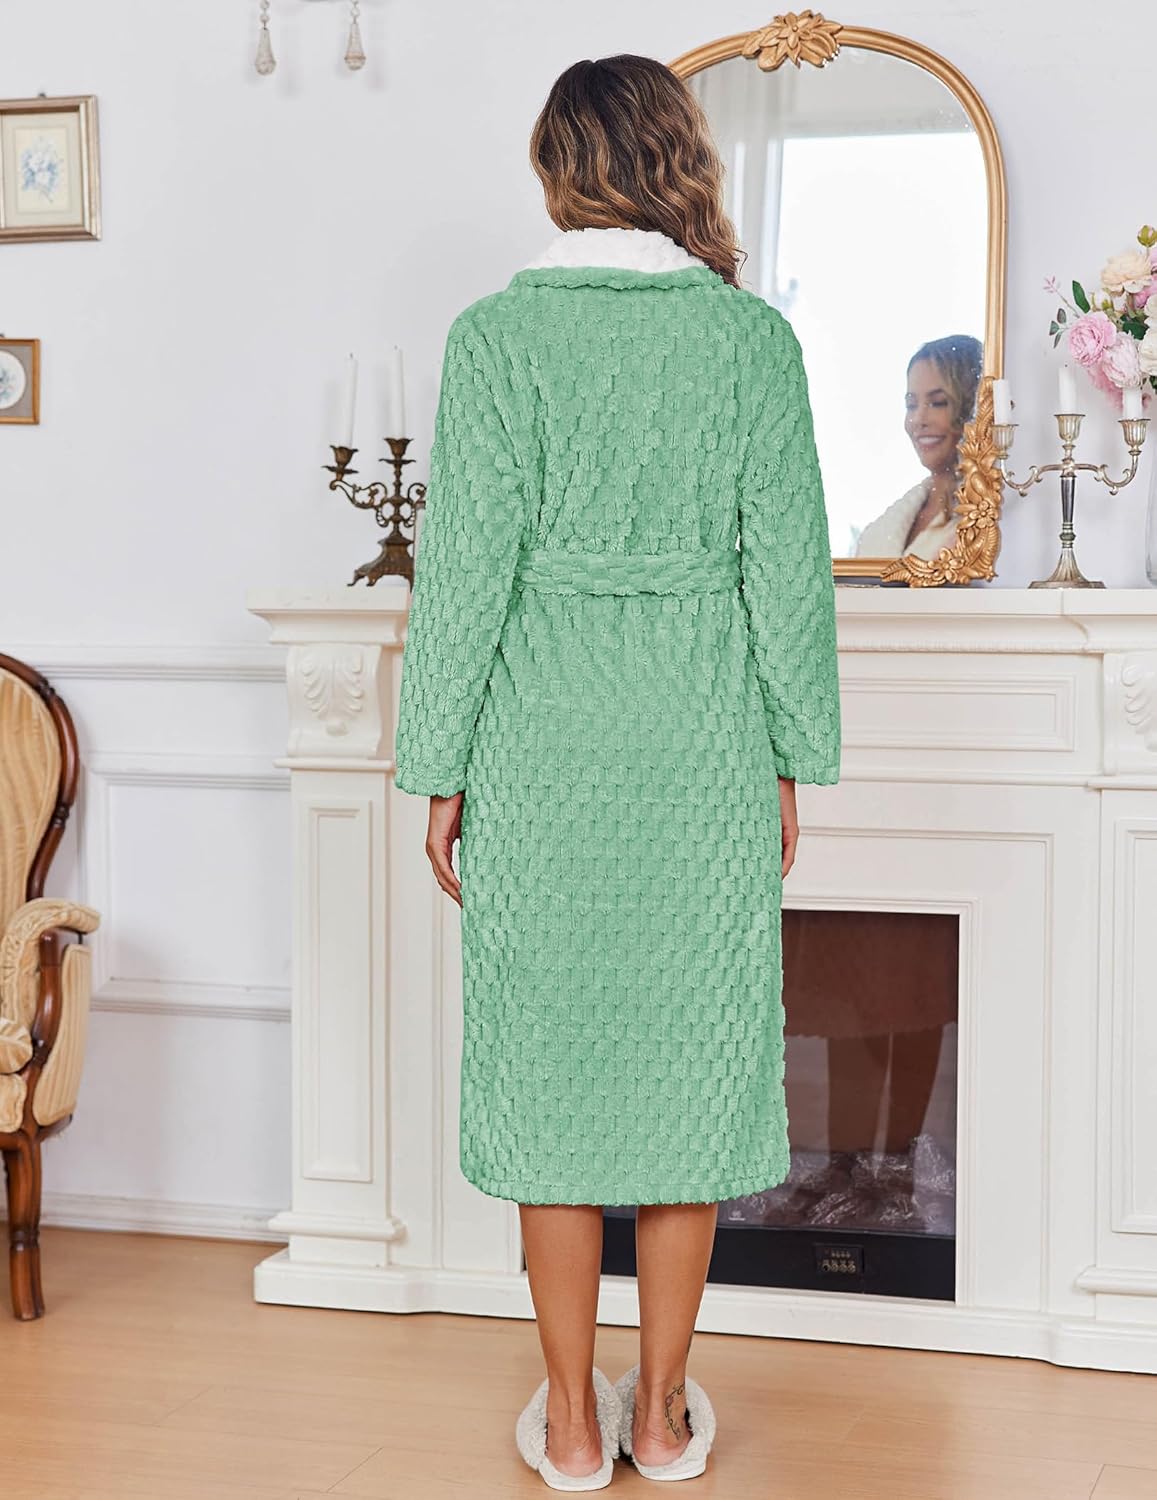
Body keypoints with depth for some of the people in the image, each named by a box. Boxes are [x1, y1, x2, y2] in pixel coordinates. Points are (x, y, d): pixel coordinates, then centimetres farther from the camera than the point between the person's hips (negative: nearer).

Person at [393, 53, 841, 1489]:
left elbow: (467, 562, -6)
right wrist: (793, 756, 9)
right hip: (704, 752, 1)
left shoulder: (497, 333, -4)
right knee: (689, 1063, 11)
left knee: (553, 1064, 9)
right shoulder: (752, 332, 0)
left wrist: (441, 771, 0)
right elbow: (789, 562, 0)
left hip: (544, 750, -1)